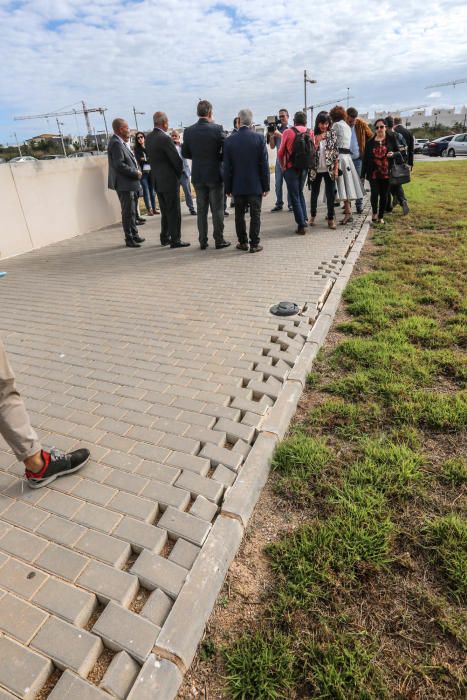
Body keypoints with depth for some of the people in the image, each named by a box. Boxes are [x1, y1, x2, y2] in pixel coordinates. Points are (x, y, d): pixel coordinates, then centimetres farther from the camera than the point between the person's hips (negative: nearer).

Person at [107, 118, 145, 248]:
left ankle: (134, 235, 28)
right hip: (124, 184, -10)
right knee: (128, 212, -5)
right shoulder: (116, 143, -16)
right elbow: (119, 165, -22)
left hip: (130, 183, 10)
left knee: (132, 211, 17)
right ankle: (129, 239, 2)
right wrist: (135, 172, -14)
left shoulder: (121, 142, 14)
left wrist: (136, 171, 4)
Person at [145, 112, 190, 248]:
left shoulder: (149, 138, 7)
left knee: (165, 211, 17)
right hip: (169, 180, -8)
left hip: (157, 180, 8)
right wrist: (179, 174, 2)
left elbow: (151, 158, 12)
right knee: (174, 211, -2)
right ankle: (175, 240, 1)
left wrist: (158, 172, 14)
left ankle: (165, 238, 22)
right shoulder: (165, 138, -17)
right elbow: (176, 159, -15)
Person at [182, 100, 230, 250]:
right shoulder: (217, 129, -11)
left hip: (198, 176, 3)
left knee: (201, 210, 9)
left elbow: (185, 153, 6)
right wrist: (216, 157, 9)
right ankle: (219, 240, 8)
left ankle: (203, 241, 12)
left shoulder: (188, 131, -1)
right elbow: (225, 152, -9)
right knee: (217, 209, 4)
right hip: (215, 175, -3)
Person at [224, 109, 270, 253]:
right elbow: (264, 164, -6)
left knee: (239, 214, 11)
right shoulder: (259, 138, -6)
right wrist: (266, 185, 1)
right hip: (255, 185, -1)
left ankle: (242, 242, 17)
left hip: (237, 185, 1)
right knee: (255, 214, 4)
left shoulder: (229, 140, -3)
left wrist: (228, 187, 7)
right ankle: (254, 244, 4)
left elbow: (227, 167, 0)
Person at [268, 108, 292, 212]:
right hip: (279, 160, 3)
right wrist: (271, 135, -5)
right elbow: (272, 147, 10)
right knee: (278, 183, 2)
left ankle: (291, 204, 1)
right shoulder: (276, 129, 12)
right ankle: (279, 204, 6)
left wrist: (280, 135, -16)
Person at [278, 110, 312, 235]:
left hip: (291, 168, -4)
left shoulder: (288, 132, -7)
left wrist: (283, 166, 9)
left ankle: (301, 226, -3)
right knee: (300, 193, 22)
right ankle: (304, 219, 17)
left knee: (295, 196, 1)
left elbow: (281, 152, -4)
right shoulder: (310, 133, 3)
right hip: (304, 167, 4)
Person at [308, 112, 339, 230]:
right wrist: (316, 141, -17)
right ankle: (312, 215, 30)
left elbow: (336, 152, 1)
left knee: (330, 195, 0)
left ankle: (331, 218, 10)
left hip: (329, 170, 0)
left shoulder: (332, 134, 1)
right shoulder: (313, 135, -1)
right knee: (314, 194, 12)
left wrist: (336, 169, -4)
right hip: (316, 170, 0)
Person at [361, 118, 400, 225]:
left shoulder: (391, 139, 5)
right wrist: (363, 174, 3)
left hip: (386, 172, 1)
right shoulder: (370, 142, 7)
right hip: (373, 172, 0)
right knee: (374, 193, -14)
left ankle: (381, 216, 17)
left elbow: (398, 152, 10)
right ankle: (374, 212, 11)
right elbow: (365, 158, 7)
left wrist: (393, 154, -14)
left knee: (384, 195, 5)